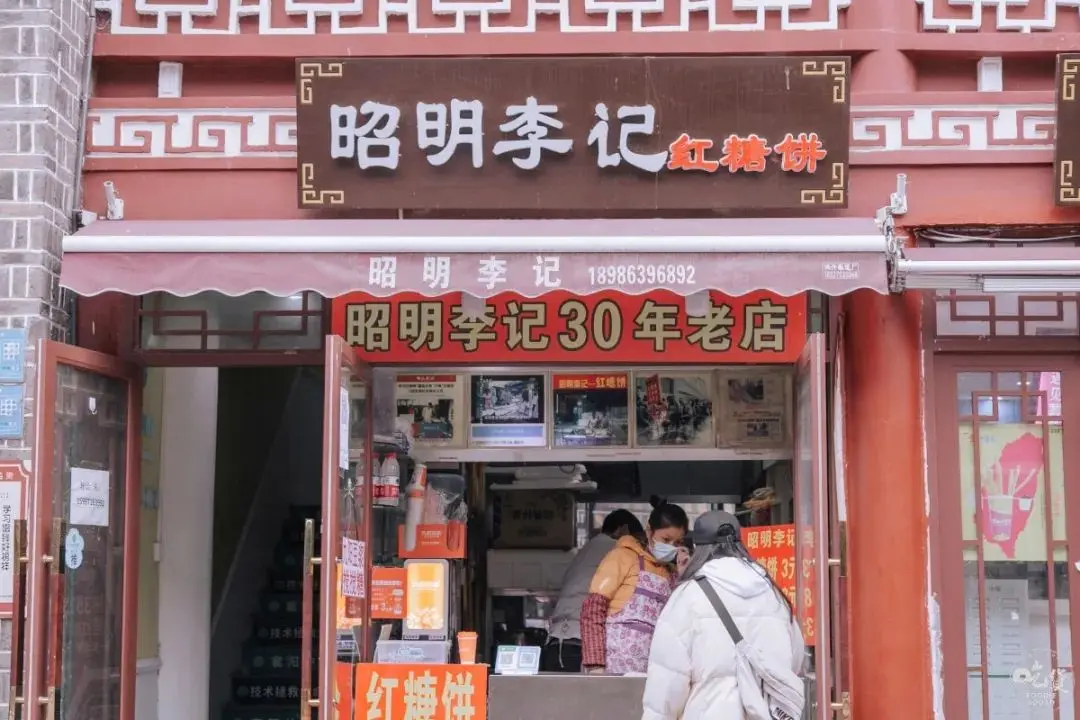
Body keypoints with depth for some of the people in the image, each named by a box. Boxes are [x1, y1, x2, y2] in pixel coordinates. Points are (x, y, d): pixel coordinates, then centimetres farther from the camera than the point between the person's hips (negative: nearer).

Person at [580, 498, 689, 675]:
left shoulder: (671, 573, 19)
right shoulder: (624, 556, 2)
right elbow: (593, 608, -7)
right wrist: (595, 664, -16)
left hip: (649, 672, 6)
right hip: (613, 665, -5)